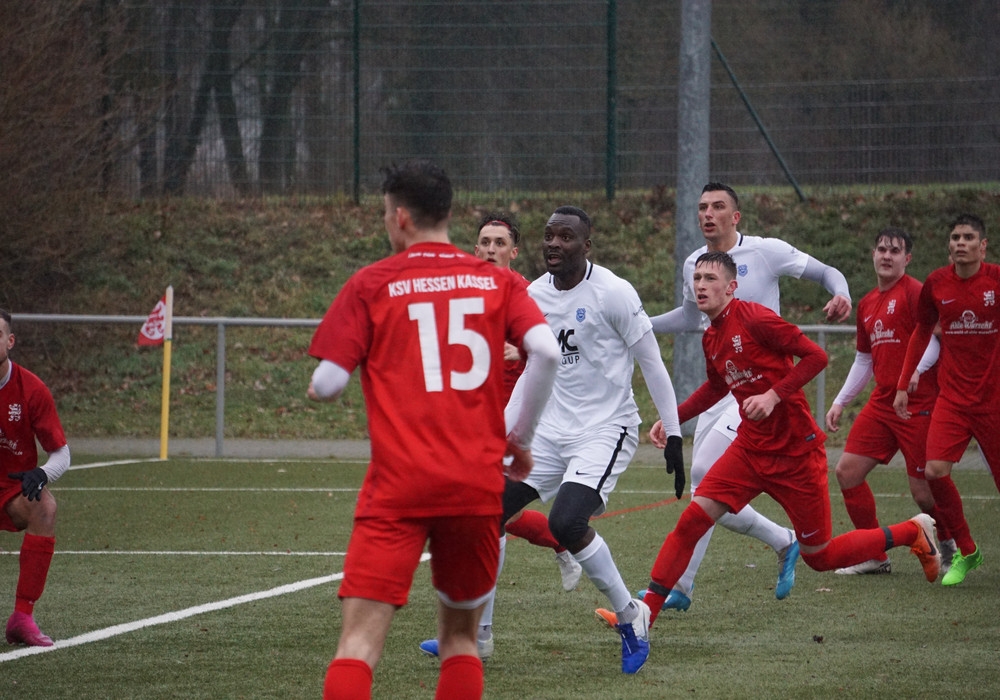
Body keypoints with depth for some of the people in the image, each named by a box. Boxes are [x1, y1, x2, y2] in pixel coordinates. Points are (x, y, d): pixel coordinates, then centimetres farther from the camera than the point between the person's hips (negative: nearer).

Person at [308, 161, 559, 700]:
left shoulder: (370, 285, 2)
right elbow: (546, 352, -5)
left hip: (397, 490, -3)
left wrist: (317, 388, 22)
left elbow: (328, 384, -2)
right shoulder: (496, 281, 9)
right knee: (460, 636, 18)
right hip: (478, 486, 3)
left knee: (360, 640, -10)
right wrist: (521, 438, 7)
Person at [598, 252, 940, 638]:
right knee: (691, 520, -11)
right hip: (750, 449, 6)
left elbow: (815, 356, -17)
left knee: (820, 557, 5)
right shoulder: (711, 338, 7)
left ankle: (913, 532, 25)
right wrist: (673, 418, 17)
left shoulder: (753, 318, -16)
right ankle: (647, 610, -8)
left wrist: (774, 396, -25)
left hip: (796, 451, -6)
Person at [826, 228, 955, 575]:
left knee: (922, 491, -5)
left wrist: (916, 370, -35)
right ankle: (875, 556, 11)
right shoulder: (867, 304, 16)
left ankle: (951, 547, 24)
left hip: (918, 405, -8)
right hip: (882, 402, 8)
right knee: (847, 471, 0)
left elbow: (936, 335, -18)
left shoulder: (914, 292, -8)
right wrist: (840, 402, 21)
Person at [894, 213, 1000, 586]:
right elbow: (922, 331, 16)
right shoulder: (936, 284, 2)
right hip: (952, 397, 2)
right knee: (935, 471, -13)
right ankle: (965, 551, 3)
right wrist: (903, 384, 13)